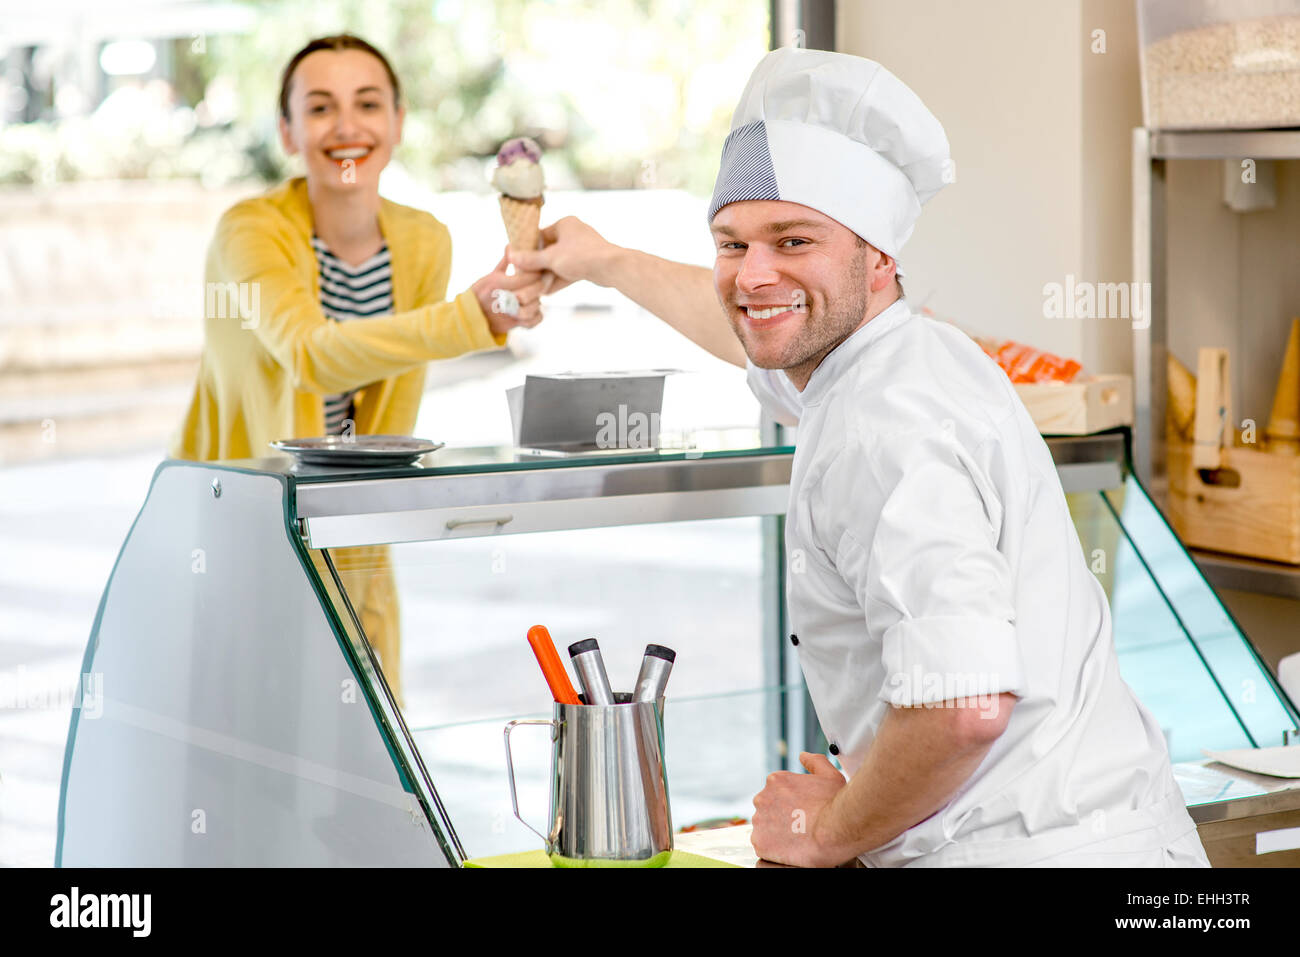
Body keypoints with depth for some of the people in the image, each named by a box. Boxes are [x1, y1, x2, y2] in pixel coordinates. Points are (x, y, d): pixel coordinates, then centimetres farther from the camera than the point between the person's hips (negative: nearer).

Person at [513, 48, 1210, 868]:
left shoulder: (885, 435, -19)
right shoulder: (915, 355, 12)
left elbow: (964, 705, -30)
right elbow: (753, 338, 34)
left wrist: (831, 831, -12)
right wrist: (604, 263, 48)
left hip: (1033, 848, -9)